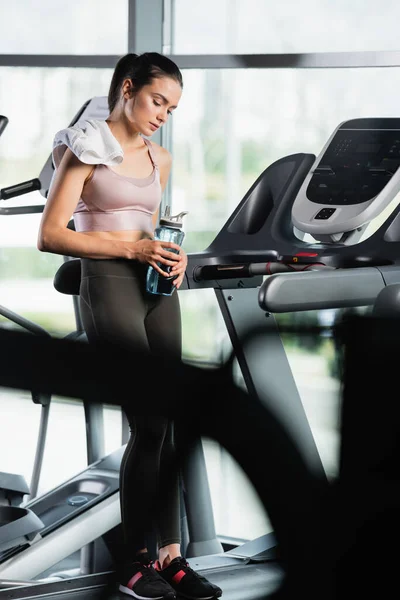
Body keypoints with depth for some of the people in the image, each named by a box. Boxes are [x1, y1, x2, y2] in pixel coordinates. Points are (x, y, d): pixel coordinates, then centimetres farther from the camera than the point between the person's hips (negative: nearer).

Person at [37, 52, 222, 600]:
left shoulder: (159, 161, 16)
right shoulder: (86, 148, -3)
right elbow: (50, 235, -9)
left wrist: (170, 257, 3)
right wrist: (131, 249, -16)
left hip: (156, 290, 7)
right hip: (108, 287, -7)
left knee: (163, 425, 2)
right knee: (150, 424, -11)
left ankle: (170, 555, 6)